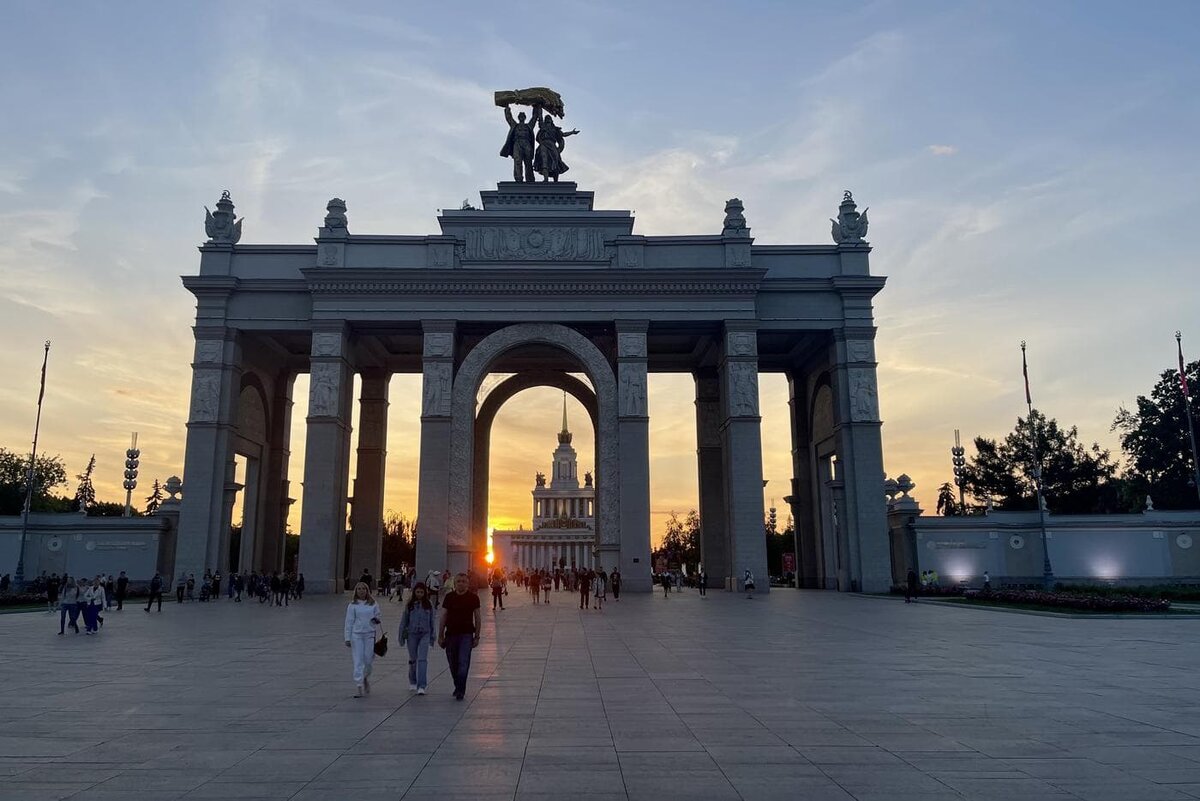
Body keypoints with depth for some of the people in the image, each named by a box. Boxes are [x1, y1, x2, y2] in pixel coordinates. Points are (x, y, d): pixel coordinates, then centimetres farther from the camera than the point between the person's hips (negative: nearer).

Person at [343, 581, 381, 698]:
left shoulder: (373, 604, 6)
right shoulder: (352, 605, 2)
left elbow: (377, 617, 14)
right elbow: (349, 622, 2)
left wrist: (376, 620, -11)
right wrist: (347, 638, -1)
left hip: (370, 634, 1)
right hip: (356, 635, -1)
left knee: (368, 660, 4)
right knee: (358, 661, -4)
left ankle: (366, 679, 31)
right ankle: (358, 686, -2)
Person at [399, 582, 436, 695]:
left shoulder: (429, 605, 1)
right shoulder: (409, 605, 0)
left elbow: (433, 621, 7)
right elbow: (404, 620, 5)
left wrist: (432, 636, 8)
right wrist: (401, 635, 6)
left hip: (425, 634, -1)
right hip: (412, 634, 1)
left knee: (422, 659, -11)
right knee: (413, 659, 13)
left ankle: (421, 686, -13)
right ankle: (412, 682, 34)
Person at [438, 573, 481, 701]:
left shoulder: (473, 598, 0)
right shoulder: (449, 597, 4)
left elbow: (477, 618, 4)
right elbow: (443, 617, 7)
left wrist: (477, 636, 1)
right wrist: (441, 635, 4)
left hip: (466, 634, -3)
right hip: (451, 634, 3)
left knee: (463, 663, -11)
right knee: (453, 664, 11)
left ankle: (460, 691, -7)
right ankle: (458, 686, 30)